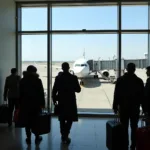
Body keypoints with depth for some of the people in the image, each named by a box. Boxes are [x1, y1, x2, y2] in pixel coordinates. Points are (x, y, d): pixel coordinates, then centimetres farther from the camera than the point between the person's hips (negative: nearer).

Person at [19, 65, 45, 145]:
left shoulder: (22, 80, 0)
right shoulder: (38, 80, -6)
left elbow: (20, 93, 1)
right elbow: (41, 93, -7)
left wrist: (20, 104, 7)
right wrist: (42, 103, -3)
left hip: (25, 104, 1)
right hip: (36, 103, -1)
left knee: (27, 121, 8)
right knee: (36, 120, 11)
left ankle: (28, 138, 12)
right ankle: (37, 137, 16)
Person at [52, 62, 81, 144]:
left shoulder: (58, 77, -6)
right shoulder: (73, 78, -10)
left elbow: (54, 90, -5)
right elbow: (78, 90, -5)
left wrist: (54, 99, 8)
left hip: (61, 101, 2)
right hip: (71, 101, -2)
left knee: (62, 119, 15)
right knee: (70, 119, 8)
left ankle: (63, 136, 21)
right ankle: (65, 135, -5)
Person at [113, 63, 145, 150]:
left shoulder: (120, 80, -6)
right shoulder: (139, 81, -4)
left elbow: (116, 94, -5)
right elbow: (142, 96, 0)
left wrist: (115, 106, 1)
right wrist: (144, 108, 7)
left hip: (123, 108, 0)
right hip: (135, 108, 1)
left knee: (124, 128, 7)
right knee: (134, 128, 11)